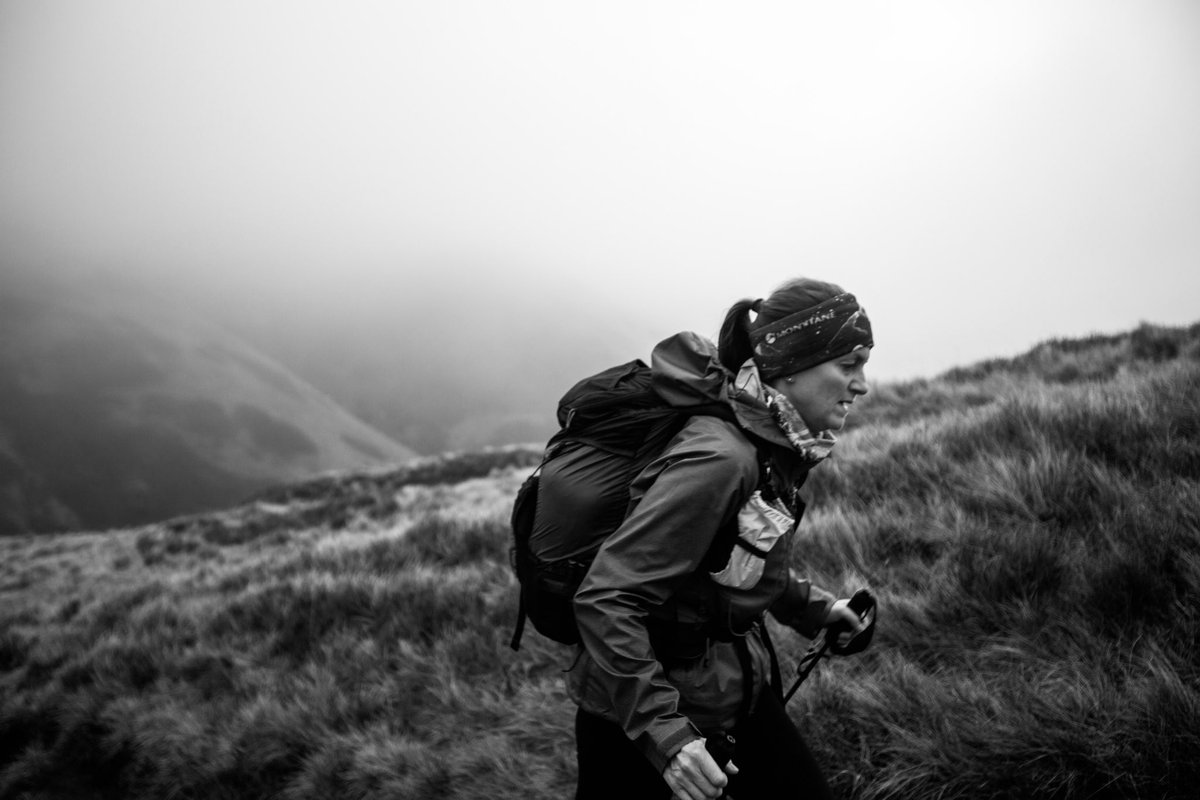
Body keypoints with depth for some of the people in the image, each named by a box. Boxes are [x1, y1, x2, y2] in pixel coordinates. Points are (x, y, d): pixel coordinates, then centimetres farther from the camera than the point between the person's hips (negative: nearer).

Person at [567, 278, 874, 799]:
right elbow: (604, 597, -31)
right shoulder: (719, 458, -28)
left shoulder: (773, 444, 0)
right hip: (636, 714, -8)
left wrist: (806, 605, 16)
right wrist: (662, 730, -34)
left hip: (734, 689, 8)